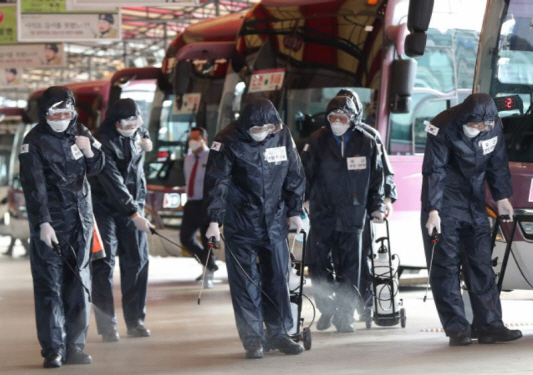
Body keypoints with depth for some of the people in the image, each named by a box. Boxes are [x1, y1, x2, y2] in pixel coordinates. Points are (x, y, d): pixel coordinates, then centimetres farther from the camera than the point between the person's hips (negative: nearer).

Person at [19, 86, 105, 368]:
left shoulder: (80, 133, 7)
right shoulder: (34, 142, -9)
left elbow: (95, 169, 17)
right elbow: (34, 186, -14)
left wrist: (89, 152, -5)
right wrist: (43, 223, -21)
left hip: (80, 218, 5)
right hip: (50, 222, -5)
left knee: (79, 281, 7)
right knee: (49, 284, -6)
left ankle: (74, 346, 13)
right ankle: (53, 349, -3)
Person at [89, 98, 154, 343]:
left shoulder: (135, 132, 0)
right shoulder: (104, 141, -20)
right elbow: (113, 183, -26)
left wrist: (145, 138, 5)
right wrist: (134, 214, -31)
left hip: (133, 204, 6)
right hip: (105, 206, -6)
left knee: (137, 261, 5)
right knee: (104, 263, -6)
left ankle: (135, 321, 12)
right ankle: (107, 325, -3)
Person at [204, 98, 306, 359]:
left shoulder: (283, 137, 1)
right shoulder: (228, 141, -11)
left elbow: (295, 176, 11)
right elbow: (217, 183, -13)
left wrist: (294, 212, 12)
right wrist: (214, 220, -18)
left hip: (274, 222, 4)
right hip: (240, 223, -4)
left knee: (278, 277, 7)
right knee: (245, 281, -1)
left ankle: (278, 333, 19)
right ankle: (252, 339, 7)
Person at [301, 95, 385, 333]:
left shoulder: (366, 143, 5)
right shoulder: (317, 142, 2)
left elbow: (376, 177, 13)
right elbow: (304, 173, 3)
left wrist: (376, 206, 9)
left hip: (352, 216, 0)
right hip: (322, 215, 0)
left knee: (349, 269, 0)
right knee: (318, 264, 0)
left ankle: (344, 315, 9)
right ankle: (327, 309, 20)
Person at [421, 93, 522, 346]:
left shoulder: (494, 126, -6)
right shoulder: (443, 128, -21)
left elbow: (497, 163, 10)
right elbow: (434, 171, -20)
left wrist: (502, 197, 11)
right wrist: (433, 210, -24)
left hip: (475, 203, 5)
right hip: (445, 204, -5)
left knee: (482, 264, 3)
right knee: (446, 265, -6)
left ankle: (490, 325, 4)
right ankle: (456, 329, -4)